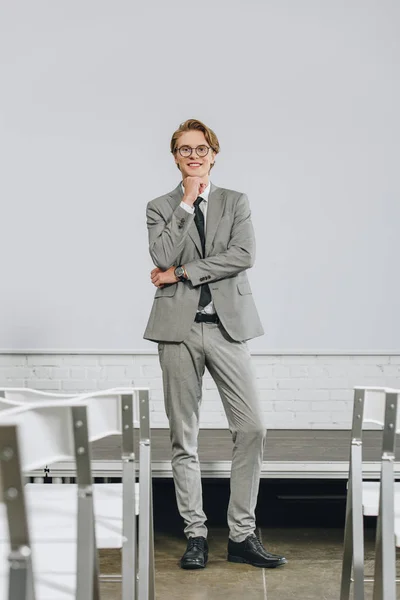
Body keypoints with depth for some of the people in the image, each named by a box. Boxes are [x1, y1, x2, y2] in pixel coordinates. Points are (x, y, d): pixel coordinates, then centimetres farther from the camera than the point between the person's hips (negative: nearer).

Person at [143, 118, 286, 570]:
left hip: (227, 326, 1)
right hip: (179, 329, 0)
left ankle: (242, 536, 7)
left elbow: (244, 256, -6)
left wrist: (181, 272, -8)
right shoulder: (159, 208, 10)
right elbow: (162, 257, -9)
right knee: (183, 437, 4)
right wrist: (186, 203, -7)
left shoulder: (236, 203, 11)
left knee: (251, 429, -5)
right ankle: (196, 535, 15)